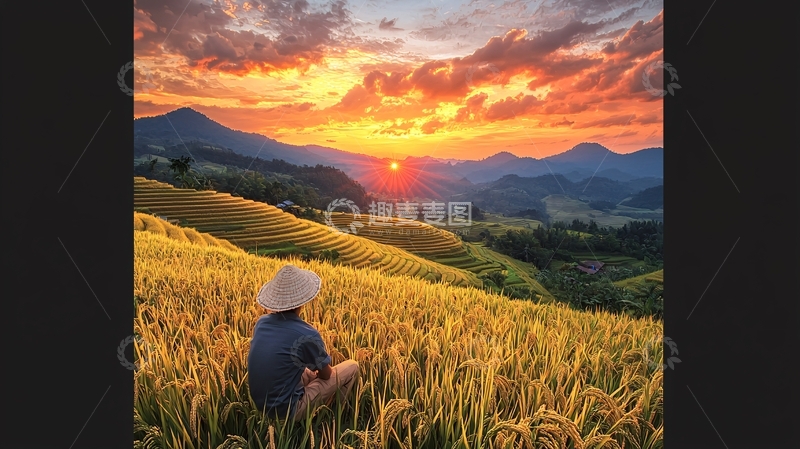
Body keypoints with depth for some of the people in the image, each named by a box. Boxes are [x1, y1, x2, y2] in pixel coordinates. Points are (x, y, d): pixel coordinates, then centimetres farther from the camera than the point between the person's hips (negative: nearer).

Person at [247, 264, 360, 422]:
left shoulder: (261, 322, -5)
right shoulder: (306, 334, -24)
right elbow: (326, 374, -5)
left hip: (260, 403, 7)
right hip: (287, 409, -7)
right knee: (352, 367, 5)